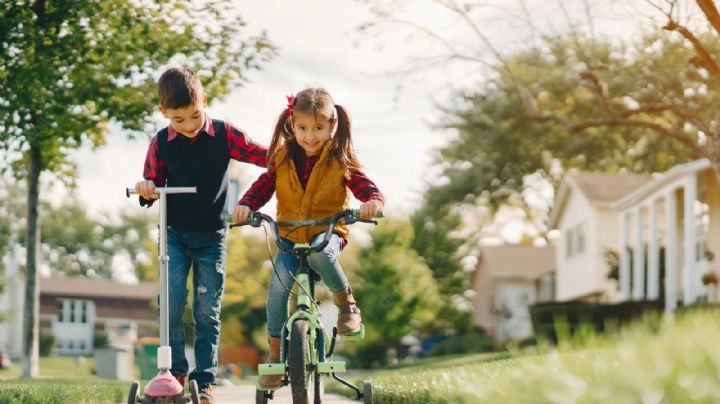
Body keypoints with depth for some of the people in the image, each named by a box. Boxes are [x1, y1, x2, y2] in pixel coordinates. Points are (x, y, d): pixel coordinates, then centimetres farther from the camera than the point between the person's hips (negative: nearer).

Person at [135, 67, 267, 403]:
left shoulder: (224, 134, -5)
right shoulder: (161, 144, -2)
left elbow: (265, 156, -7)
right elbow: (154, 183, 8)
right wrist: (146, 189, -14)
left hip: (212, 235, -1)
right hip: (175, 233, 1)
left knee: (207, 310, 2)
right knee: (173, 299, -13)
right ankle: (175, 371, -2)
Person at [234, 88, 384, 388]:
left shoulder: (340, 160, -5)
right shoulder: (283, 157, 2)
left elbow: (367, 188, -11)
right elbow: (264, 185, 1)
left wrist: (372, 202, -35)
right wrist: (246, 205, -20)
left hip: (328, 233, -2)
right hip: (289, 235, 2)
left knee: (319, 252, -37)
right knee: (279, 284, -19)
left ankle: (347, 304, -12)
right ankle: (274, 352, -5)